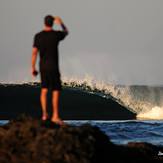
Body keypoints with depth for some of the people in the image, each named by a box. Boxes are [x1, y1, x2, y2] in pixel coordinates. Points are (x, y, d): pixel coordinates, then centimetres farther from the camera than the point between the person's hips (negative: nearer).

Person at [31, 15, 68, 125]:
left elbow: (34, 53, -3)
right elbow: (66, 32, 15)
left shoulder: (38, 36, -3)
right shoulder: (56, 34, -9)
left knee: (44, 90, 15)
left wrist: (33, 68, 5)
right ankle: (55, 116, -6)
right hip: (53, 67, -4)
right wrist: (61, 23, 30)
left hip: (43, 66, 4)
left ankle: (44, 114, 12)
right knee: (56, 91, -1)